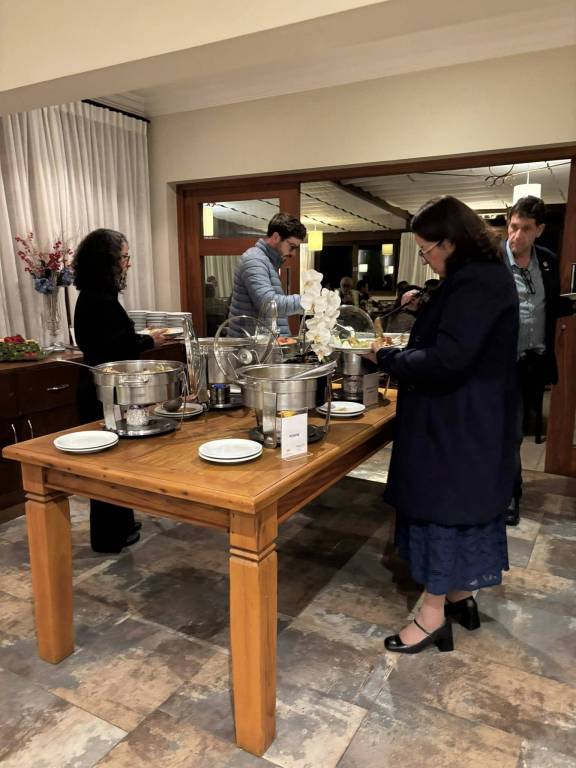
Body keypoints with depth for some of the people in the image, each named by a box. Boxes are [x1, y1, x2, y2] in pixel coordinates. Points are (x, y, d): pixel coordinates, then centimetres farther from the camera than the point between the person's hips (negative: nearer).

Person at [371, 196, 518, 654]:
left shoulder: (477, 283, -22)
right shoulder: (483, 276, 11)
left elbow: (446, 360, -28)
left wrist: (387, 357, -16)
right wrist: (425, 307, 9)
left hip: (460, 423, -10)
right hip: (469, 417, 11)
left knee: (444, 508, 1)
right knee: (459, 506, 19)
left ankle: (433, 616, 17)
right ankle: (459, 597, 35)